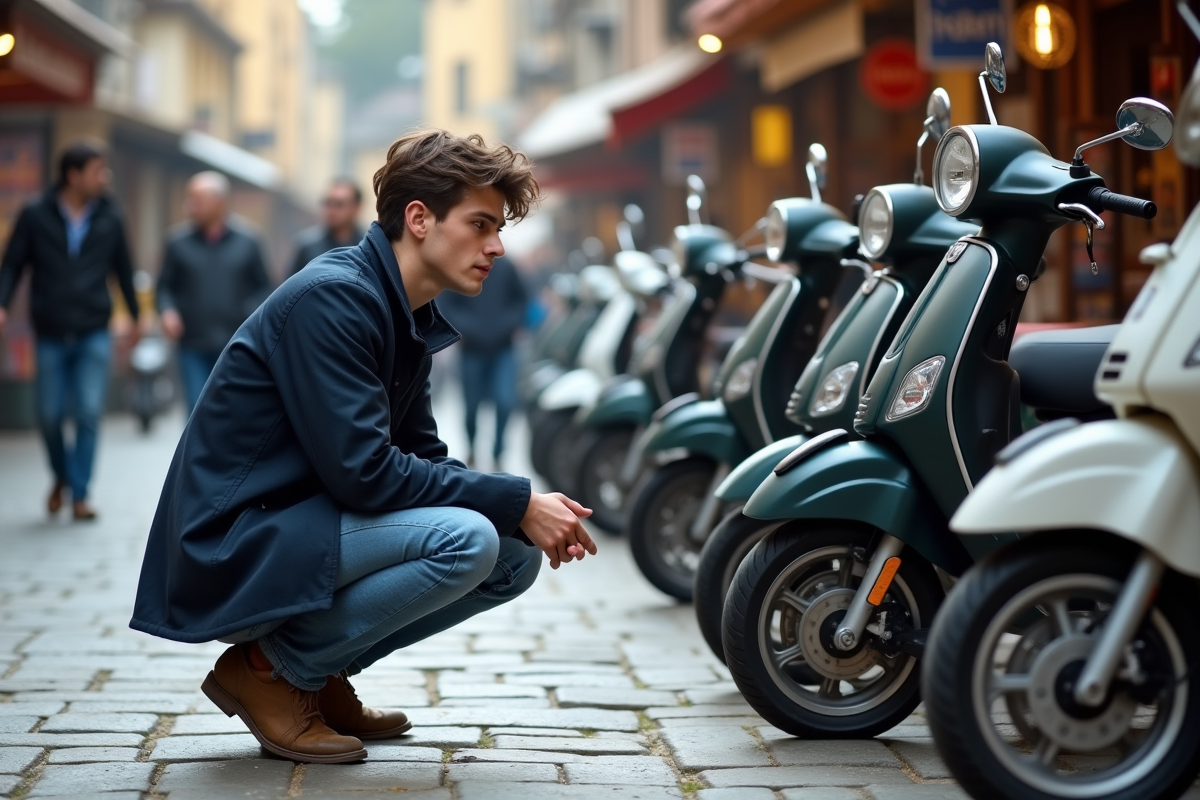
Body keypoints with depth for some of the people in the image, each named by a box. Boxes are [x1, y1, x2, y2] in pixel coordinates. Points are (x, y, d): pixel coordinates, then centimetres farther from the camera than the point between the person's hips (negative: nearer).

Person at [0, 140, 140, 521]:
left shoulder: (109, 218, 4)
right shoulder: (35, 216, -2)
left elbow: (123, 269, 14)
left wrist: (135, 315, 21)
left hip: (94, 335, 1)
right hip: (50, 335, -1)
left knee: (89, 414, -7)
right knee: (50, 415, 4)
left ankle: (80, 494, 0)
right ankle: (62, 475, 32)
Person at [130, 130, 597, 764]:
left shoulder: (409, 319, 10)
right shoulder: (332, 298, -19)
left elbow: (421, 456, 13)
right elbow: (362, 471, -25)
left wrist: (523, 511, -5)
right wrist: (516, 503, -19)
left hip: (297, 531, 9)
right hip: (232, 550, -9)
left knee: (515, 557, 2)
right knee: (465, 539, -25)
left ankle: (321, 673, 9)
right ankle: (267, 665, -8)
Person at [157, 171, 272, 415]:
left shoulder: (247, 243, 2)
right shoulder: (179, 242, 2)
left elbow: (263, 288, 8)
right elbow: (165, 285, 10)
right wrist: (167, 311, -8)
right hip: (194, 347, 0)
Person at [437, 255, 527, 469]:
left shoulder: (506, 269, -3)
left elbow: (521, 299, 7)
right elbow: (447, 304, -6)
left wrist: (513, 322, -8)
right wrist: (466, 327, -18)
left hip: (503, 349, 1)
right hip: (473, 350, -1)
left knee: (506, 401, -14)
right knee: (472, 405, 8)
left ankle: (497, 451, 7)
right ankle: (472, 448, 37)